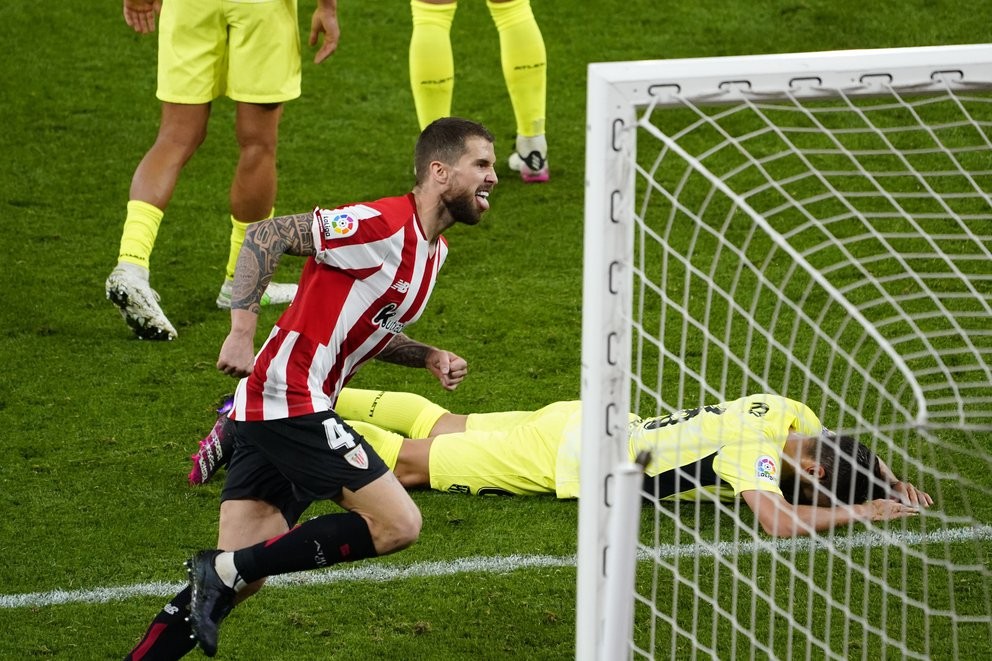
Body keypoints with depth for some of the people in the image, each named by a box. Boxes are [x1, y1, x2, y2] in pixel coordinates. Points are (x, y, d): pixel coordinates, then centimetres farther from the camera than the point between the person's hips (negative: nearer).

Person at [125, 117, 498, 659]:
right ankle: (226, 569, -10)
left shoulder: (432, 247, 16)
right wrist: (242, 331, -23)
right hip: (290, 398, -9)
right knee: (398, 524, -11)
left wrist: (429, 358, 11)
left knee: (241, 578, 4)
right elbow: (266, 235, -16)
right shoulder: (384, 226, -14)